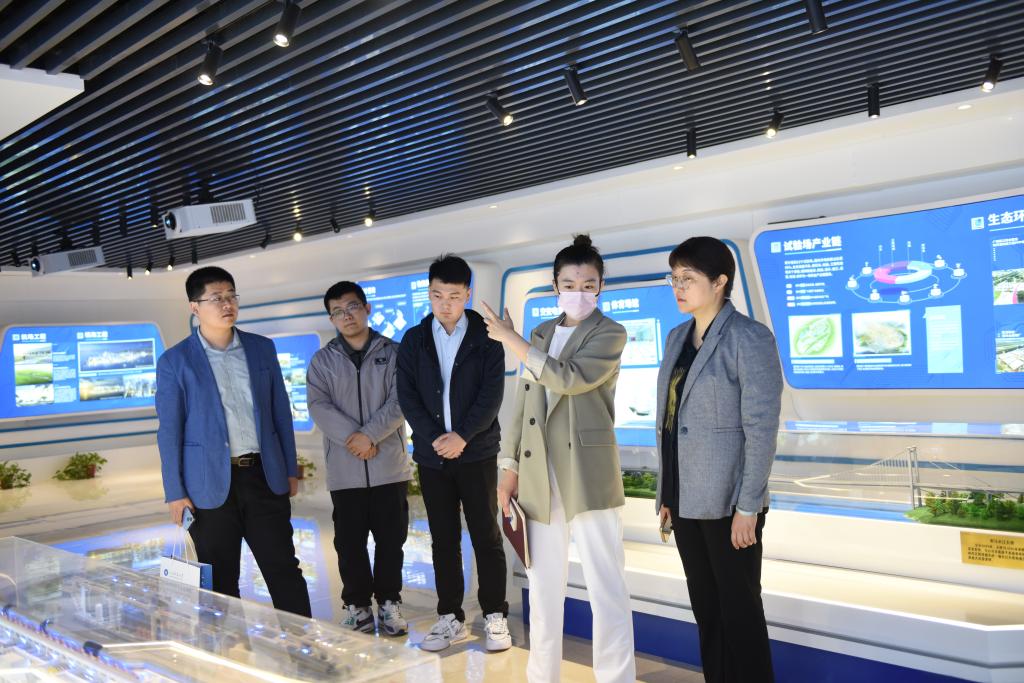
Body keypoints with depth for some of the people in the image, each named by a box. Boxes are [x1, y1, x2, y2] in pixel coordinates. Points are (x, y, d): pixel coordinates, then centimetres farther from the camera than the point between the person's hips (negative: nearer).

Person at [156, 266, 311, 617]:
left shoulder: (262, 349, 8)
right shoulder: (175, 362, -1)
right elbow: (169, 430, -2)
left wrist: (290, 468, 10)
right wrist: (174, 493, -5)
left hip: (264, 477, 3)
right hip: (212, 484, -2)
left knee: (285, 571, 5)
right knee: (220, 583, 8)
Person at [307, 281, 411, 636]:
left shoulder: (393, 353, 4)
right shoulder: (322, 360, 7)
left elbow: (399, 401, -5)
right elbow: (319, 407, -4)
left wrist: (370, 434, -17)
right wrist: (353, 438, -17)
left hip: (389, 467, -1)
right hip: (345, 470, 1)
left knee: (391, 540, 6)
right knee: (349, 543, 6)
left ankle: (389, 602, 20)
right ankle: (357, 606, 19)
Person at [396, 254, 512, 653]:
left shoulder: (486, 336, 0)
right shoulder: (414, 339, 6)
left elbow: (492, 394, -7)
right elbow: (407, 396, 0)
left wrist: (462, 436, -17)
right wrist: (434, 438, -12)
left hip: (476, 452, -2)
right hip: (432, 453, 2)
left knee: (486, 536, 3)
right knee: (443, 539, 8)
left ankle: (495, 617, 13)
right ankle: (451, 618, 18)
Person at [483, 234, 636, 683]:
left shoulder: (610, 334, -2)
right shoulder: (540, 335, 15)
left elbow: (568, 379, -19)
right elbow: (523, 404, 16)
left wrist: (512, 340, -14)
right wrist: (510, 466, 10)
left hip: (588, 473, -5)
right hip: (538, 475, 6)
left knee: (606, 588, -3)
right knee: (542, 585, 13)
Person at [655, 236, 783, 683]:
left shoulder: (749, 338, -11)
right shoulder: (677, 337, 10)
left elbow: (761, 428, -14)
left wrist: (747, 506, -17)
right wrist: (666, 493, 11)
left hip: (727, 501, -7)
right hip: (686, 499, 7)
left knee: (739, 611, 5)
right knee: (705, 608, 15)